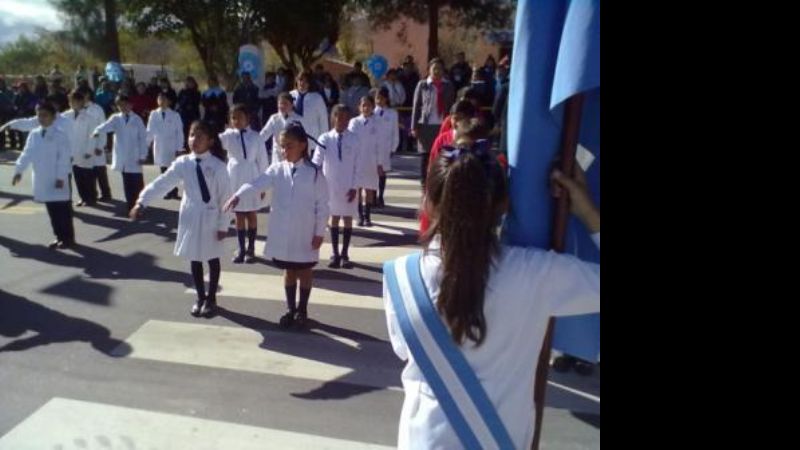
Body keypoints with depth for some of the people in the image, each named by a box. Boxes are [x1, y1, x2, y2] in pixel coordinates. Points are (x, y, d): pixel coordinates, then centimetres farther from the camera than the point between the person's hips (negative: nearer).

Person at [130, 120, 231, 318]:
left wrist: (223, 225, -11)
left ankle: (211, 298, 27)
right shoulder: (183, 163, -3)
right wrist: (142, 201, -18)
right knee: (194, 259, 13)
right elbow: (162, 183, -7)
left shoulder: (218, 166, -12)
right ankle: (200, 297, 29)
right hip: (190, 218, 3)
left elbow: (225, 197, -11)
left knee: (212, 259, 11)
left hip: (211, 219, -3)